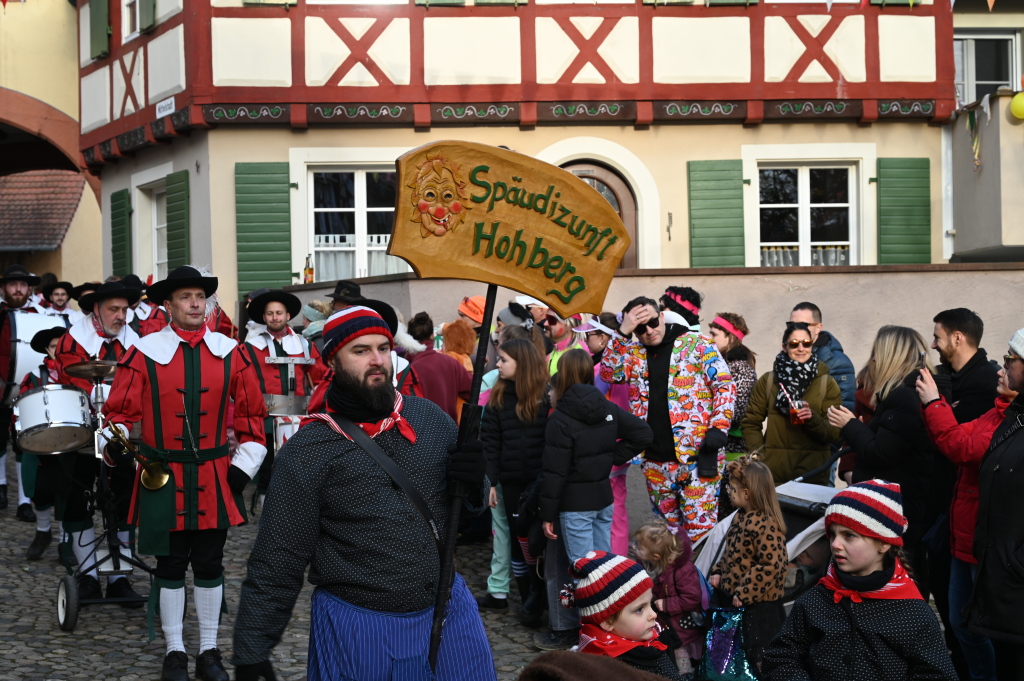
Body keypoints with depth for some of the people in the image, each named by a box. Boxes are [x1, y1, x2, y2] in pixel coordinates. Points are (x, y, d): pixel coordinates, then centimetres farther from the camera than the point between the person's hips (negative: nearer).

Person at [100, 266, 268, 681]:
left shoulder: (230, 353, 3)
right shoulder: (144, 353, -3)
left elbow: (252, 413, 7)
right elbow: (121, 410, -2)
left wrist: (244, 467, 2)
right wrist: (116, 443, -21)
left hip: (215, 478, 2)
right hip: (163, 476, -2)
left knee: (209, 564, 9)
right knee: (170, 564, 6)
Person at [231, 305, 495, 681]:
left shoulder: (430, 417, 2)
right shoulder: (305, 452, -8)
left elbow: (470, 509, 14)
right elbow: (276, 564, -7)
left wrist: (474, 483, -9)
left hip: (448, 610, 4)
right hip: (357, 629, -3)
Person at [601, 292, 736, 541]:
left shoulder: (697, 345, -1)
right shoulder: (634, 353, 11)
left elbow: (725, 387, -2)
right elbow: (609, 373, -4)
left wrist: (718, 428, -11)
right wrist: (622, 333, -9)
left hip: (696, 456, -5)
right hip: (655, 461, 5)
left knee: (700, 527, -6)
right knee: (666, 528, 14)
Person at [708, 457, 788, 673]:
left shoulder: (765, 525, -26)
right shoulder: (741, 517, 5)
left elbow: (771, 564, -29)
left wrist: (745, 593, -25)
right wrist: (718, 572, 4)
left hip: (759, 605, -10)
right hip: (735, 598, 10)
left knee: (759, 653, 4)